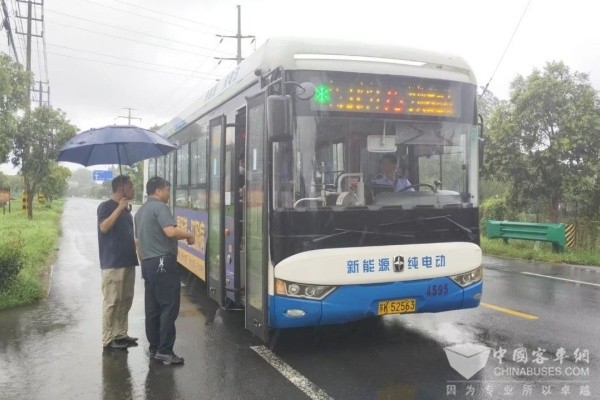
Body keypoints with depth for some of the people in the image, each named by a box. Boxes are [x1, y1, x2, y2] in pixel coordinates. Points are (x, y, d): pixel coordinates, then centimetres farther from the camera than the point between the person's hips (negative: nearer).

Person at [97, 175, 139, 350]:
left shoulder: (126, 209, 16)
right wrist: (119, 208, -23)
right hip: (112, 263, -8)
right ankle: (108, 339, 4)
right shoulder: (106, 206, -6)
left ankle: (121, 334, 21)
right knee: (112, 302, -4)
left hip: (128, 261, 8)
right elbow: (104, 227, -22)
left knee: (126, 300, 12)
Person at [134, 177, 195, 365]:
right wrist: (189, 235, -7)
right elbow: (171, 231, -24)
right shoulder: (159, 207, -9)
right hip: (163, 262, -9)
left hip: (147, 263, 10)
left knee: (152, 308, 12)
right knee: (169, 307, -7)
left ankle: (154, 348, 18)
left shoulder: (140, 211, 20)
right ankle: (165, 350, -8)